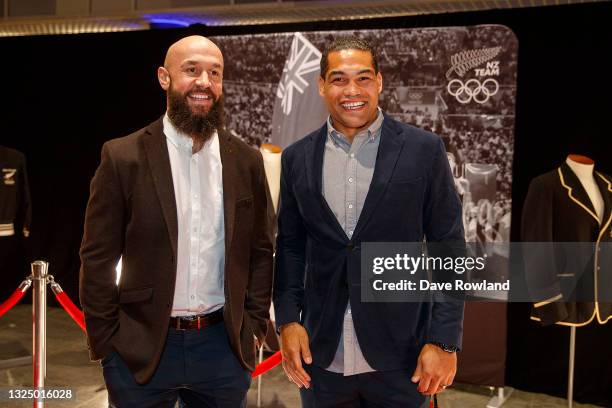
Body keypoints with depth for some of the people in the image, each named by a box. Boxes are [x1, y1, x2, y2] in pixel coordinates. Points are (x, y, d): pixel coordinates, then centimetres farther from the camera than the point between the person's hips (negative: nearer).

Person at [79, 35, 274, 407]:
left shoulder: (246, 161, 3)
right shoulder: (123, 157, -6)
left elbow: (261, 251, 8)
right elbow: (98, 258, -4)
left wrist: (254, 326, 4)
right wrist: (106, 342, -4)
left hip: (225, 346, 2)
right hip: (140, 349, -2)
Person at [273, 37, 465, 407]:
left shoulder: (423, 150, -4)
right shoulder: (298, 157, 4)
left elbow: (448, 249, -3)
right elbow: (290, 246, 9)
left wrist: (445, 341, -8)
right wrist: (288, 321, -1)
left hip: (400, 356, -2)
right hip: (321, 356, 2)